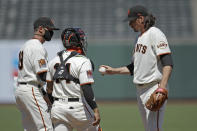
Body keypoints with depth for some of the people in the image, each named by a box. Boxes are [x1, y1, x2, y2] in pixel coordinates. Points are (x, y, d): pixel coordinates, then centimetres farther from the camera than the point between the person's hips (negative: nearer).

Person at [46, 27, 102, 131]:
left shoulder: (54, 61, 9)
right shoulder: (83, 61, -11)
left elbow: (49, 88, 13)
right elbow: (86, 89, -19)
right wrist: (95, 110, -19)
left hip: (58, 108, 5)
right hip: (78, 107, -5)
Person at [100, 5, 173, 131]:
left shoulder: (155, 33, -10)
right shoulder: (139, 37, 19)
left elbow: (168, 63, -21)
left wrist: (162, 86, -32)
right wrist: (114, 71, 18)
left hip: (154, 87, -10)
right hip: (140, 90, 10)